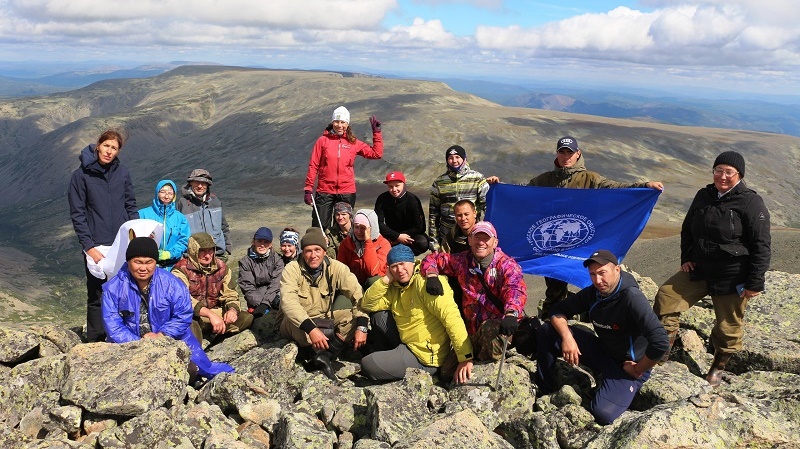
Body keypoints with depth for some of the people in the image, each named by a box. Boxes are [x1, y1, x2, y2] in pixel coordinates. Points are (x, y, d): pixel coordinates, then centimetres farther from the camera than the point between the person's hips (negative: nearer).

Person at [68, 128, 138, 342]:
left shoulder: (123, 173, 6)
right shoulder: (81, 175, -2)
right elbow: (77, 214, -4)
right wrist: (89, 247, -11)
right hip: (96, 246, -2)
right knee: (96, 297, 6)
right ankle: (95, 343, 15)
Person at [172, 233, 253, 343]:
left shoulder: (221, 267, 6)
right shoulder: (182, 269, -10)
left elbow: (230, 294, 9)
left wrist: (232, 309, -16)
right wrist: (210, 314, -36)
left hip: (215, 314, 5)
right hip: (192, 317, -5)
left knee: (247, 317, -15)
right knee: (191, 327, -40)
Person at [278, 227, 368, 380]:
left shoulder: (336, 268, -11)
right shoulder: (292, 269, -18)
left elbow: (357, 295, -18)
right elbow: (288, 302, -34)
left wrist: (361, 326, -32)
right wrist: (311, 329, -47)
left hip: (324, 321, 3)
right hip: (297, 325, -3)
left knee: (354, 315, -21)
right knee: (294, 322, -37)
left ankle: (324, 356, -25)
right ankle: (322, 358, -19)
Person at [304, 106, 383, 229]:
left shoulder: (353, 143, 6)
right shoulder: (323, 140, 1)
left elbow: (377, 153, 3)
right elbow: (313, 165, 0)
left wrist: (377, 132, 0)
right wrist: (308, 189, -5)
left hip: (347, 192, 2)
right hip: (324, 191, -2)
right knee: (319, 227, 1)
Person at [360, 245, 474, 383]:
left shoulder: (424, 282, -19)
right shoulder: (395, 287, 8)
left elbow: (450, 316, -28)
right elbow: (367, 305, 4)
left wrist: (466, 358, -33)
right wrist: (386, 279, -8)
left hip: (425, 357, -8)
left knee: (367, 366, -11)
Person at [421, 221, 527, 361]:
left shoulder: (507, 264, -6)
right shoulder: (462, 261, 7)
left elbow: (515, 289, -25)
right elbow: (432, 259, 15)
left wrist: (511, 315, -46)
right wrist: (432, 276, -10)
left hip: (501, 325, -4)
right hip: (474, 331, 4)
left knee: (490, 330, -40)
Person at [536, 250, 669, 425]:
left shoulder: (632, 298, -27)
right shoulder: (592, 293, -5)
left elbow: (660, 343, -35)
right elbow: (558, 310, 2)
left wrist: (637, 370, -21)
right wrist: (567, 337, -18)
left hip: (627, 365, -6)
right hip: (601, 351, 6)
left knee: (602, 414, -32)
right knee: (547, 331, -7)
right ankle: (544, 391, 8)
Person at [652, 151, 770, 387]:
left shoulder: (751, 203, -13)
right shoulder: (704, 196, 5)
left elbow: (761, 246, -13)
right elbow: (687, 230, 17)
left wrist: (754, 283, -14)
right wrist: (686, 258, 5)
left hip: (732, 277, -5)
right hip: (699, 270, 5)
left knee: (728, 327, 8)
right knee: (666, 297, -6)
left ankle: (718, 367, 32)